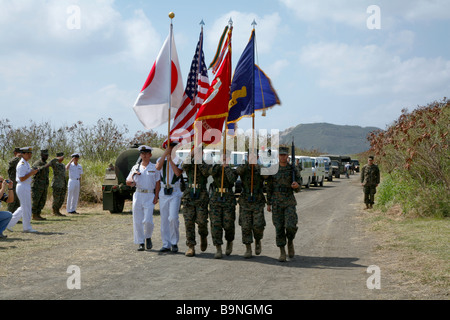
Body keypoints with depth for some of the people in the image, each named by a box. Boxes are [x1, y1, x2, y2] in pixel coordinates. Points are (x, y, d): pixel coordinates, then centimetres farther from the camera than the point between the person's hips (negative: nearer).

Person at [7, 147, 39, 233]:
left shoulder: (26, 164, 16)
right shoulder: (21, 164, -16)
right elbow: (22, 179, -21)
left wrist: (33, 172, 5)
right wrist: (31, 173, -19)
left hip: (27, 187, 10)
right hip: (22, 188, -10)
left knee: (23, 208, 15)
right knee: (26, 207, -4)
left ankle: (9, 223, 20)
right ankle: (27, 227, 4)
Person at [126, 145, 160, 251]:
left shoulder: (154, 168, 7)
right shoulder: (135, 167, 13)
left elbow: (158, 183, 4)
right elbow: (128, 182, 14)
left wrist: (156, 197, -6)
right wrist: (132, 182, -9)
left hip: (149, 196, -3)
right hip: (138, 195, 3)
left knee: (148, 220, -13)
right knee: (137, 221, 0)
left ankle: (148, 238, 14)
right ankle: (141, 243, 8)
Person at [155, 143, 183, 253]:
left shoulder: (180, 160, 2)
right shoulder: (161, 159, 10)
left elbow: (178, 173, -17)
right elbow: (158, 167, -13)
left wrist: (170, 160, -14)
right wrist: (165, 153, -14)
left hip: (175, 192, -3)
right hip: (163, 192, 3)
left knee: (173, 218, -15)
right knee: (164, 219, 5)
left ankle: (174, 243, 0)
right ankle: (166, 244, 13)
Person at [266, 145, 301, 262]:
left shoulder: (293, 169, 1)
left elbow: (297, 189, 3)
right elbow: (269, 188, 8)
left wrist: (296, 185, -22)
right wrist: (268, 204, 4)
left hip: (289, 202, -1)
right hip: (276, 203, 1)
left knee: (291, 226, -16)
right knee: (279, 228, -1)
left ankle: (290, 241, 16)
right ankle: (282, 253, 8)